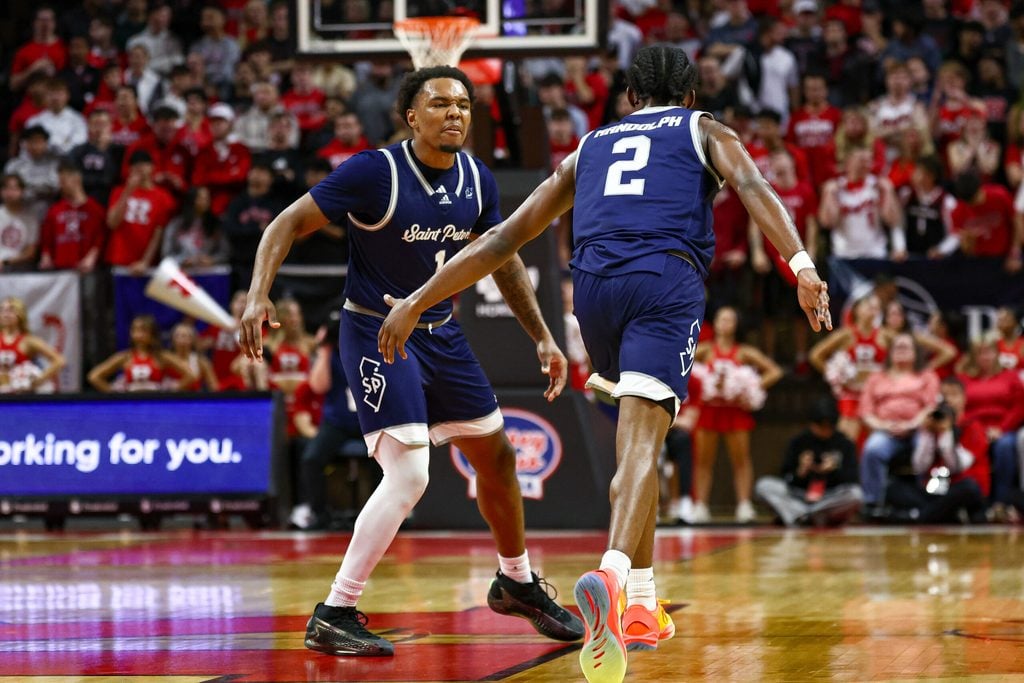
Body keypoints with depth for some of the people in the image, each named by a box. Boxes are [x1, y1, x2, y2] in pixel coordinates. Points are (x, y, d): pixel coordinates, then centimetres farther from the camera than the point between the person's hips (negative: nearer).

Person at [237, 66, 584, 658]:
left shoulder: (477, 180, -1)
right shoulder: (376, 172, -20)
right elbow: (290, 223, -17)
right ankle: (334, 616, -12)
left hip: (440, 332, 7)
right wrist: (258, 296, -32)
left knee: (497, 457, 15)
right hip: (376, 334, -7)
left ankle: (517, 583, 39)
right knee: (408, 476, -20)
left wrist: (543, 337, 11)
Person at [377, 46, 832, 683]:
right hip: (667, 278, -4)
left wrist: (417, 302, 29)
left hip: (594, 283, 4)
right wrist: (802, 264, -15)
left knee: (640, 433, 22)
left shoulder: (589, 148, 31)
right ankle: (612, 575, -42)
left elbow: (504, 239, 26)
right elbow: (753, 186, 0)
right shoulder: (704, 130, 23)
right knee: (643, 438, -16)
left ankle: (641, 604, 20)